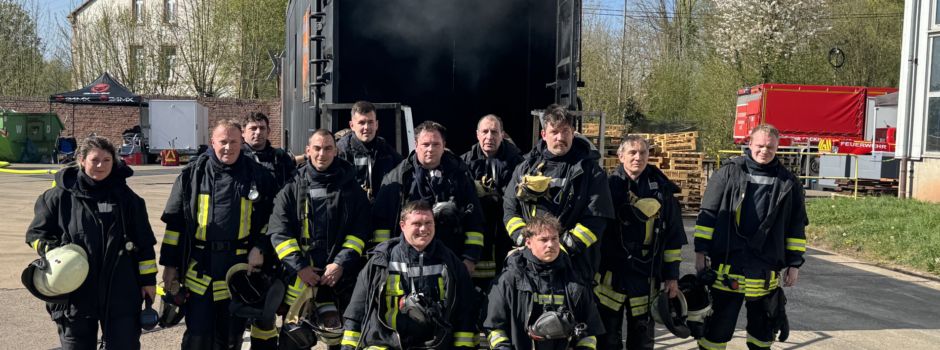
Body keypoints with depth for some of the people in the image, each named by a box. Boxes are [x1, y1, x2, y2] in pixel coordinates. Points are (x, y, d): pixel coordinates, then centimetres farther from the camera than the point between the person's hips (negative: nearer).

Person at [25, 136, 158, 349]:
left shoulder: (125, 196, 4)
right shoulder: (61, 196, 0)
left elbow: (144, 242, 7)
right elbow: (36, 233, 9)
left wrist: (148, 279, 5)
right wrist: (51, 249, -11)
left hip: (121, 292, 0)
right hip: (75, 294, 0)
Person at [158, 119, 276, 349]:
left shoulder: (258, 175, 2)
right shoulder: (193, 174, 1)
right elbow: (175, 221, 4)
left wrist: (259, 248, -4)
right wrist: (170, 264, 2)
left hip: (239, 268, 1)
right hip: (199, 268, -1)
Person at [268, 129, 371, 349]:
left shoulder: (351, 188, 6)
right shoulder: (292, 189, 6)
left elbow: (359, 232, 0)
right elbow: (279, 232, -1)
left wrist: (341, 264, -12)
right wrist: (299, 266, -11)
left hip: (341, 277, 0)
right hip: (298, 277, 0)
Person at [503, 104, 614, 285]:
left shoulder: (590, 171, -1)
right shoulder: (528, 167, 10)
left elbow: (596, 219, -7)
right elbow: (509, 209, 11)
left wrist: (564, 249, -15)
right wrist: (525, 240, -5)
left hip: (574, 263, -3)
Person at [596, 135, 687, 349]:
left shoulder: (662, 189, 4)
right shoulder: (609, 186, -1)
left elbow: (673, 236, 7)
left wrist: (672, 275, 5)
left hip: (645, 276, 2)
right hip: (610, 274, -1)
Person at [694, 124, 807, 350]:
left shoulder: (788, 183, 5)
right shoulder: (728, 173, 0)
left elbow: (797, 227, 9)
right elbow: (708, 215, 0)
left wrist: (794, 264, 7)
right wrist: (701, 252, -4)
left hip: (766, 273, 2)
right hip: (726, 268, -2)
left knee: (764, 330, 16)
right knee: (717, 326, 5)